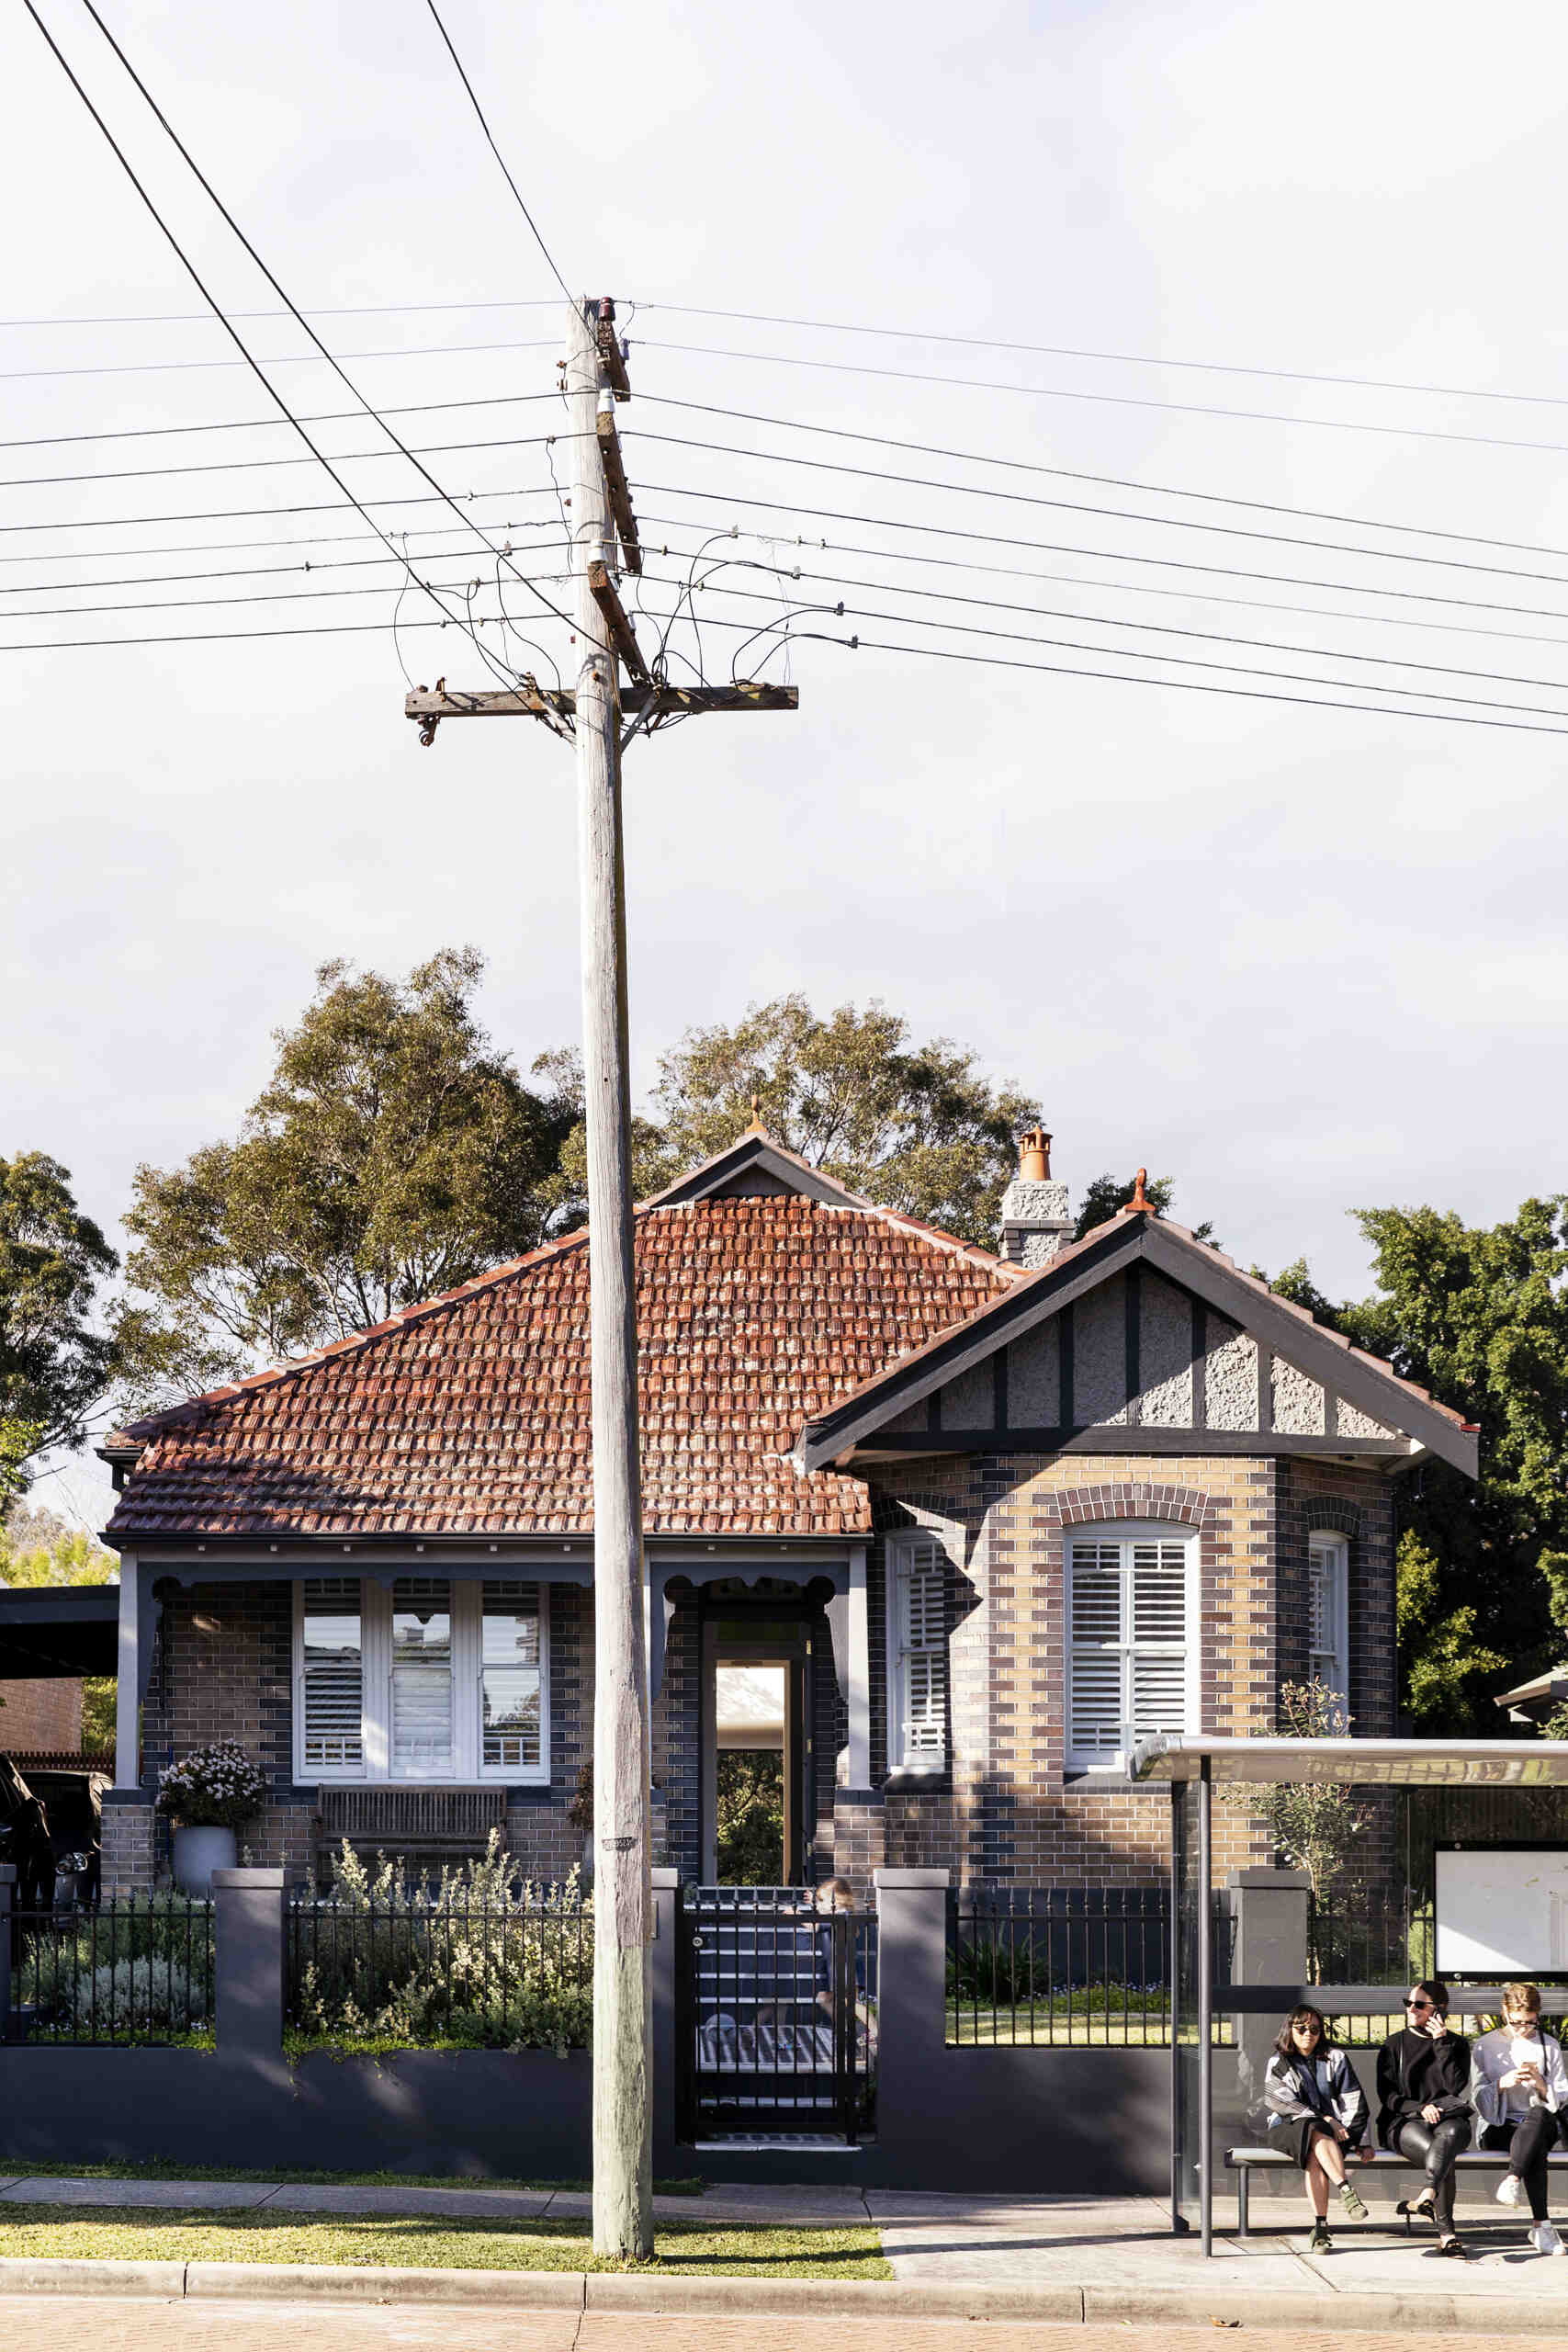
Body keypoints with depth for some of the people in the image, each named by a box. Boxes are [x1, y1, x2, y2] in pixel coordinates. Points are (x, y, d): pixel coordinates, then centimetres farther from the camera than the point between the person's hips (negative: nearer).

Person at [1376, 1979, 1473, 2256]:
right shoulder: (1395, 2044, 12)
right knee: (1439, 2153, -34)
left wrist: (1442, 2044, -6)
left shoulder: (1456, 2044, 13)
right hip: (1402, 2122, -1)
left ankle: (1426, 2197, -51)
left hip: (1447, 2118, 1)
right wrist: (1419, 2108, -12)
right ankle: (1446, 2234, -40)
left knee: (1450, 2134, -39)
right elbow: (1387, 2095, 5)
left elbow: (1456, 2087, -3)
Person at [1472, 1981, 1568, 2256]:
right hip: (1498, 2128, -1)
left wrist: (1541, 2083, -11)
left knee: (1540, 2115, -40)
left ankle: (1512, 2179, -53)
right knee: (1536, 2147, -38)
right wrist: (1502, 2084, -14)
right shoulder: (1486, 2047, 10)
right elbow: (1478, 2098, 6)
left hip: (1542, 2123, 1)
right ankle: (1540, 2224, -46)